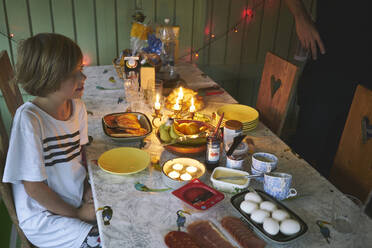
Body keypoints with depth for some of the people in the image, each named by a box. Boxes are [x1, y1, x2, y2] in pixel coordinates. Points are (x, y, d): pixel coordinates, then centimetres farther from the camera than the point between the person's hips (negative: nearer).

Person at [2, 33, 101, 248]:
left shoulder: (77, 106, -4)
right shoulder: (29, 119, -25)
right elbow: (33, 186, -19)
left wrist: (88, 186, -3)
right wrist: (77, 214, -12)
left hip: (78, 199, 6)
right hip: (44, 216, -6)